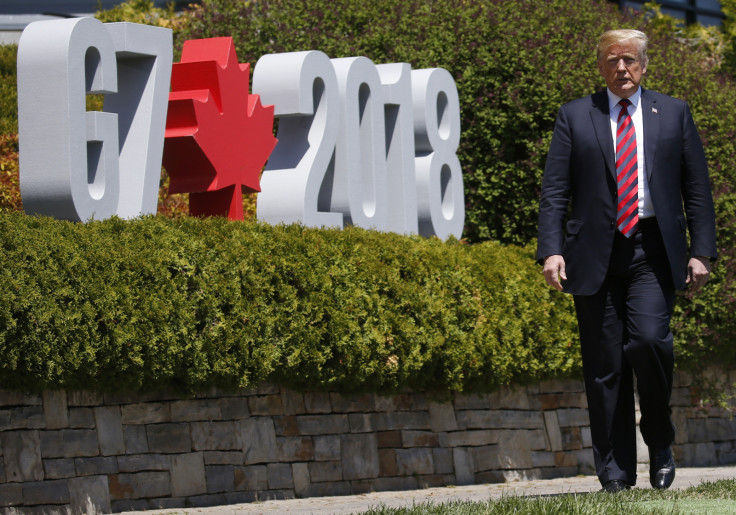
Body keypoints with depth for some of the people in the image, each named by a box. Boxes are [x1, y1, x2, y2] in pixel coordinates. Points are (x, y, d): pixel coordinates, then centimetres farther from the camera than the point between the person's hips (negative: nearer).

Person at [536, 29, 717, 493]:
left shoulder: (674, 114, 11)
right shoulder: (574, 117, 9)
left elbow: (697, 188, 10)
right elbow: (554, 191, 5)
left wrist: (702, 251, 1)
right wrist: (551, 250, -7)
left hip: (654, 250, -1)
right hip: (595, 251, 1)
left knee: (649, 340, -20)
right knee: (604, 365, 0)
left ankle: (660, 439, 3)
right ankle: (616, 474, 6)